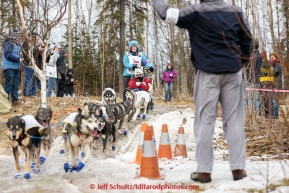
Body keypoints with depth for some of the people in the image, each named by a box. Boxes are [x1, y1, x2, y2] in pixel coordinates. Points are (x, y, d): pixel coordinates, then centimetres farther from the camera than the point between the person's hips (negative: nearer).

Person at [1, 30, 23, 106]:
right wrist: (18, 59, -15)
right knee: (8, 85, -9)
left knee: (16, 85, 10)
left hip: (16, 68, 9)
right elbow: (7, 54, -18)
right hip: (9, 68, -9)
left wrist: (20, 59, 3)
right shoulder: (8, 43, -8)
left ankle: (15, 100, 16)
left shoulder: (17, 45, 18)